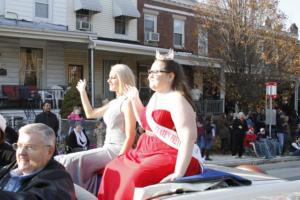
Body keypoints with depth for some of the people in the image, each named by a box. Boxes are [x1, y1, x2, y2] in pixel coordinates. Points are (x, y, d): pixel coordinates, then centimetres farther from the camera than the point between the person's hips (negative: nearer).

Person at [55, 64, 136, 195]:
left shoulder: (127, 102, -12)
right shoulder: (114, 102, 15)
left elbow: (130, 136, -17)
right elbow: (90, 114, 26)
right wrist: (82, 91, 23)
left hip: (117, 150, -9)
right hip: (108, 149, 9)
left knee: (73, 161, -16)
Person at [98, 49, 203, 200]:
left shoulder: (176, 100, -15)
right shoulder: (156, 96, 13)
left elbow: (188, 138, -25)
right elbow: (145, 123, 29)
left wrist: (178, 173, -34)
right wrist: (134, 100, 18)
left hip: (173, 156, -9)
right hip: (150, 151, 10)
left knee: (137, 177, -31)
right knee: (114, 169, 2)